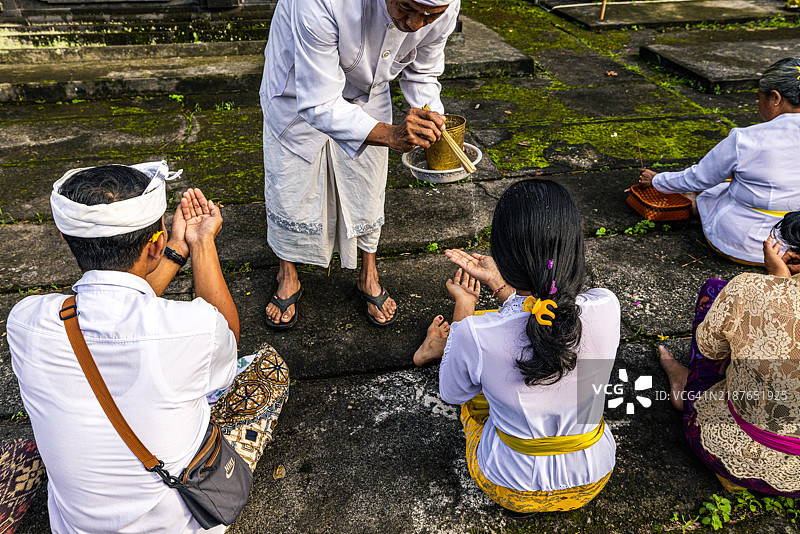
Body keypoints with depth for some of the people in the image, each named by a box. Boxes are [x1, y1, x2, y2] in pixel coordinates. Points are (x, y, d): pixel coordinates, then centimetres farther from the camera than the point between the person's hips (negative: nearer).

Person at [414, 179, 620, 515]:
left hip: (510, 489, -3)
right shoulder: (606, 308, -24)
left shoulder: (475, 335, -32)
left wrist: (464, 305, -1)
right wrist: (499, 283, 2)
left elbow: (452, 394, -8)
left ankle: (440, 347, 49)